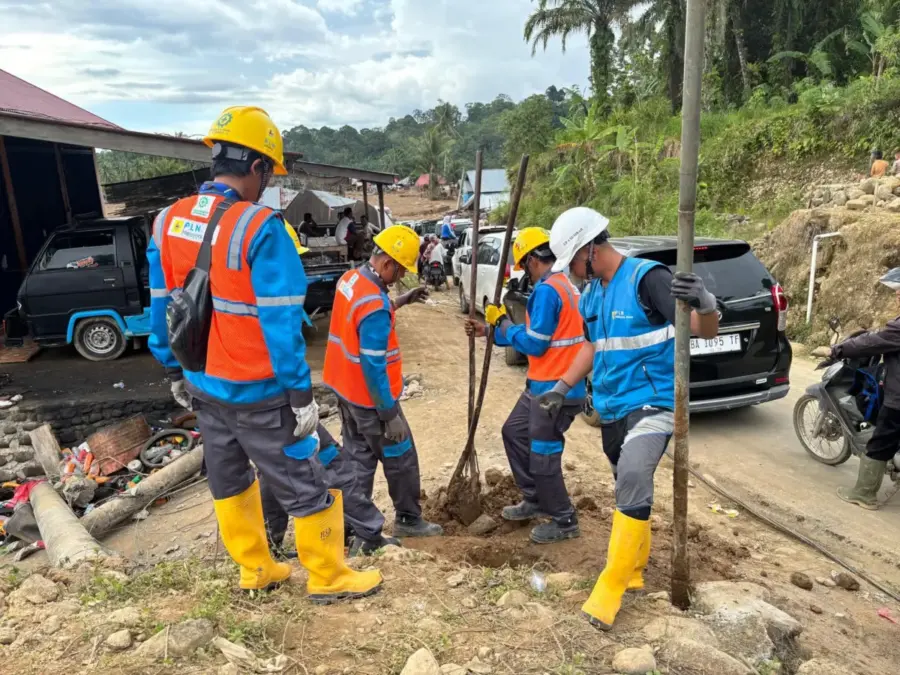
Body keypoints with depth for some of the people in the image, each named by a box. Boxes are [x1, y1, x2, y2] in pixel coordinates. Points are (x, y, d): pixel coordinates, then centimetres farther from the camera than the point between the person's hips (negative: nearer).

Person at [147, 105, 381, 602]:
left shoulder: (168, 222, 0)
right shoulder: (259, 227, -22)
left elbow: (160, 309, 7)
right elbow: (280, 322, -22)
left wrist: (174, 371, 18)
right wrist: (300, 392, -16)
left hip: (203, 385, 8)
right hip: (257, 392, -7)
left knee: (228, 479, 22)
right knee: (306, 485, 9)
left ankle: (254, 569, 38)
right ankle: (328, 578, 25)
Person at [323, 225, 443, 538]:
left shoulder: (351, 278, 0)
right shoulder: (374, 306, -29)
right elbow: (374, 367, -27)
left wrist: (401, 301, 15)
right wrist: (391, 414, -21)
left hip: (345, 389, 9)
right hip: (369, 398, -9)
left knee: (358, 458, 17)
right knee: (401, 460, 10)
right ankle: (409, 520, 27)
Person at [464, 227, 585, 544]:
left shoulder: (546, 290, -20)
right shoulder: (563, 285, 12)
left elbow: (534, 343, -19)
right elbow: (536, 333, 18)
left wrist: (502, 322, -4)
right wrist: (489, 331, 19)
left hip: (556, 389, -10)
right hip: (543, 385, 10)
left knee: (542, 456, 2)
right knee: (514, 432, 21)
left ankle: (564, 521, 19)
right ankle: (534, 500, 33)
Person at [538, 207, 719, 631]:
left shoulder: (647, 278, -16)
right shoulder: (590, 295, 8)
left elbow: (705, 332, -19)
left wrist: (705, 303, -42)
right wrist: (562, 388, 16)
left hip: (652, 402, -8)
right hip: (611, 406, 8)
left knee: (633, 479, -23)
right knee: (628, 487, 16)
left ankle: (610, 587, -13)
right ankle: (634, 569, 33)